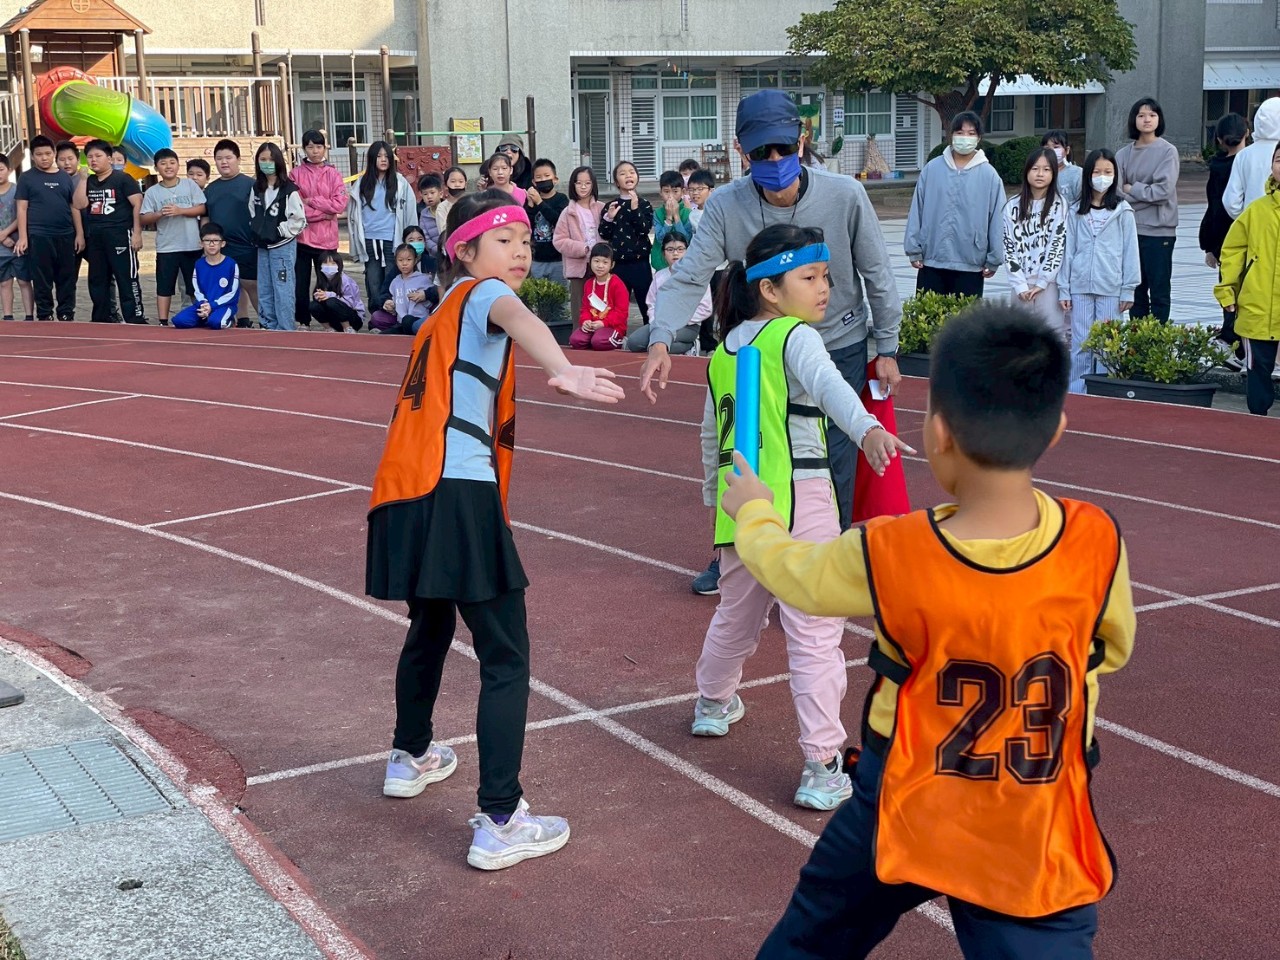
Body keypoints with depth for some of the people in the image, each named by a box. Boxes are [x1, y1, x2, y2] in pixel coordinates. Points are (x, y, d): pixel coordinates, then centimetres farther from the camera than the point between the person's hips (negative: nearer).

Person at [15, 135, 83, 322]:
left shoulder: (65, 177, 12)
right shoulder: (26, 178, 3)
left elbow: (74, 207, 13)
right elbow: (22, 209, 1)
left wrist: (79, 233, 6)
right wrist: (22, 237, -7)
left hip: (65, 236, 3)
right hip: (38, 237, -3)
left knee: (67, 279, 5)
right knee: (41, 281, 0)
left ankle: (66, 315, 14)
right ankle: (45, 316, 7)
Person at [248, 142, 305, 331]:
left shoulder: (289, 189, -11)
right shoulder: (257, 188, 8)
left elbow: (299, 219, -12)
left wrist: (281, 231, -9)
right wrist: (258, 231, 7)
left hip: (283, 246, -7)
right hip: (262, 246, 7)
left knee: (282, 290, -6)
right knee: (265, 292, 11)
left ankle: (286, 329, -1)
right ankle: (269, 326, 18)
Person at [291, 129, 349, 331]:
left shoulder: (333, 173, 5)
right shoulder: (296, 173, 4)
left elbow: (339, 204, -6)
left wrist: (311, 201, -7)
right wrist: (323, 212, -9)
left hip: (326, 238, 0)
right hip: (301, 237, 1)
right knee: (300, 284, 4)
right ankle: (303, 323, 13)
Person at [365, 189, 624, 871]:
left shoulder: (446, 314, 26)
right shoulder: (483, 293, -1)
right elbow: (518, 319, -26)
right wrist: (566, 372, -47)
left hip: (407, 497, 9)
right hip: (457, 497, -9)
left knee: (430, 629, 30)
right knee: (505, 658, -4)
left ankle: (410, 757, 50)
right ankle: (499, 825, -7)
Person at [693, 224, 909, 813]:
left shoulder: (723, 350, 13)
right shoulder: (795, 337, -9)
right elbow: (828, 384, -30)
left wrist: (714, 492, 39)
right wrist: (867, 429, -47)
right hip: (797, 504, -7)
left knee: (736, 615, 28)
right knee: (815, 634, -5)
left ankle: (713, 704, 49)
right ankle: (822, 767, -7)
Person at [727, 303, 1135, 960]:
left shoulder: (887, 558, -21)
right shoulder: (1097, 545, -19)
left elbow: (786, 570, 1)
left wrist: (752, 509, 22)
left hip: (905, 814, 1)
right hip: (1038, 841, 0)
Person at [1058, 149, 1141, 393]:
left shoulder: (1122, 211, 1)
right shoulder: (1076, 211, 8)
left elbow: (1130, 251, 1)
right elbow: (1068, 250, 9)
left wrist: (1128, 290, -2)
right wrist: (1064, 288, 5)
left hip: (1110, 287, -2)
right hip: (1081, 285, 2)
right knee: (1080, 344, 4)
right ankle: (1076, 393, 10)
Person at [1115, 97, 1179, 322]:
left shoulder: (1168, 151, -3)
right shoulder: (1124, 154, 7)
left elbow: (1163, 190, -13)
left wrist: (1131, 189, -5)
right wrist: (1145, 195, -11)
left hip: (1159, 230, -4)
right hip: (1130, 229, 4)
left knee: (1159, 291, 0)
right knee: (1136, 289, 10)